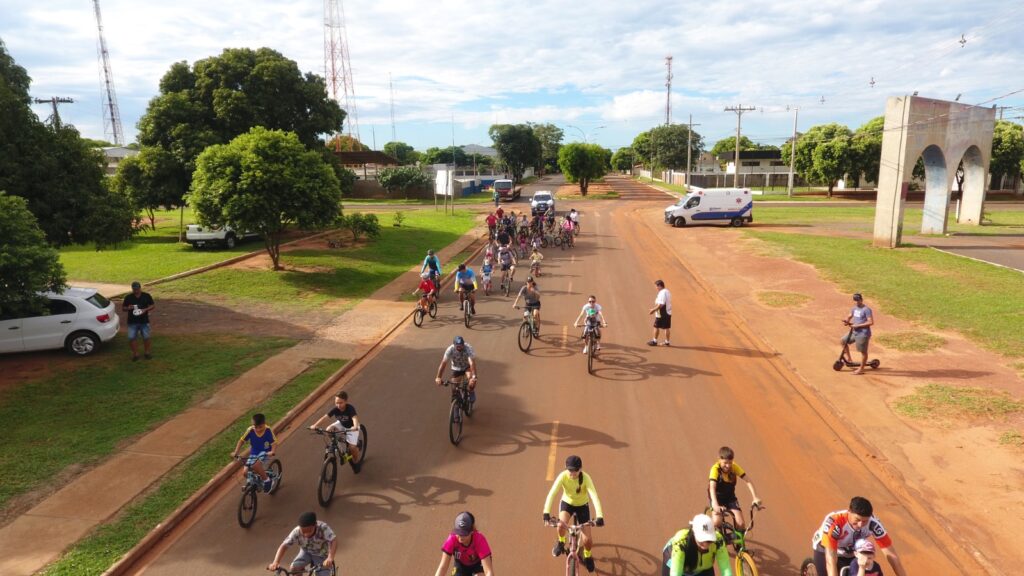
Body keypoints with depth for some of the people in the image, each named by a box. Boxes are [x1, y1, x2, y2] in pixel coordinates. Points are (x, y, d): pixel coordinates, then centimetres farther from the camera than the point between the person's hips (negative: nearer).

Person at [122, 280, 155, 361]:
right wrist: (128, 308, -15)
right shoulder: (128, 297, 0)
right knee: (131, 338, -4)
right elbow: (123, 308, 8)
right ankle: (135, 354, 11)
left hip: (144, 321, -1)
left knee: (146, 338, 4)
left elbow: (153, 305, 4)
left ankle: (148, 352, 21)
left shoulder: (146, 296, -1)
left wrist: (146, 309, -14)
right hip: (132, 322, 1)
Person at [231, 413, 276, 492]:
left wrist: (272, 451, -36)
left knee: (256, 465, -31)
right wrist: (235, 452, -15)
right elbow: (242, 440, -6)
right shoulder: (250, 430, -17)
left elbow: (273, 442, -16)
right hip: (253, 453, 4)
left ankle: (267, 480, -7)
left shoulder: (268, 430, -21)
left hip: (264, 452, -4)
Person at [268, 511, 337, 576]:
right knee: (294, 568, -24)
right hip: (306, 552, 2)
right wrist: (275, 562, -43)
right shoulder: (296, 532, -28)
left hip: (322, 555, -2)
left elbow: (334, 541, -43)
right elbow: (284, 546, -28)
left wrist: (330, 558, -58)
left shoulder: (323, 528, -35)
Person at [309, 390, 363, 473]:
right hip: (341, 424, 4)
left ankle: (356, 462, 14)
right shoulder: (335, 409, -24)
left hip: (351, 427, -4)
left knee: (352, 447, -16)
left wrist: (355, 427, -74)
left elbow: (355, 418, -52)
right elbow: (325, 417, -34)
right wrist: (315, 425, -50)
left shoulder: (350, 408, -35)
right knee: (329, 430, -25)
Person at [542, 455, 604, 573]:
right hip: (567, 503, 0)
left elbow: (594, 496, -39)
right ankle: (561, 542, 5)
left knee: (587, 540, -7)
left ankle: (587, 556, 30)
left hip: (582, 506, 0)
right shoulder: (563, 476, -28)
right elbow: (552, 493, -34)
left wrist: (599, 516, -52)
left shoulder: (585, 478, -30)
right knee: (561, 525, -30)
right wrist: (546, 512, -47)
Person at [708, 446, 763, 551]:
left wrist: (755, 498, -36)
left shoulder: (734, 467, -19)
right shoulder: (715, 469, -28)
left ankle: (739, 543, 15)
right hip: (718, 497, -3)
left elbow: (748, 481, -22)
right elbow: (712, 487, -39)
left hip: (730, 497, 3)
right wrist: (715, 505, -53)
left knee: (741, 524, -15)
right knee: (717, 522, -25)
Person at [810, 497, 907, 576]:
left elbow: (891, 555, -24)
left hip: (851, 553, 4)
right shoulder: (833, 522, -42)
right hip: (825, 550, -4)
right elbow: (831, 561, -45)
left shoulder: (873, 524, -31)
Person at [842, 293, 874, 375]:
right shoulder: (855, 308, 8)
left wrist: (857, 325, -21)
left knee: (863, 351, 2)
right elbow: (849, 317, 18)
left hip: (863, 334, -9)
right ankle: (849, 358, 24)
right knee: (843, 341, 13)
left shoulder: (866, 310, -16)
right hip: (855, 333, 9)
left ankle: (861, 369, 12)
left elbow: (871, 322, -20)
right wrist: (847, 321, -6)